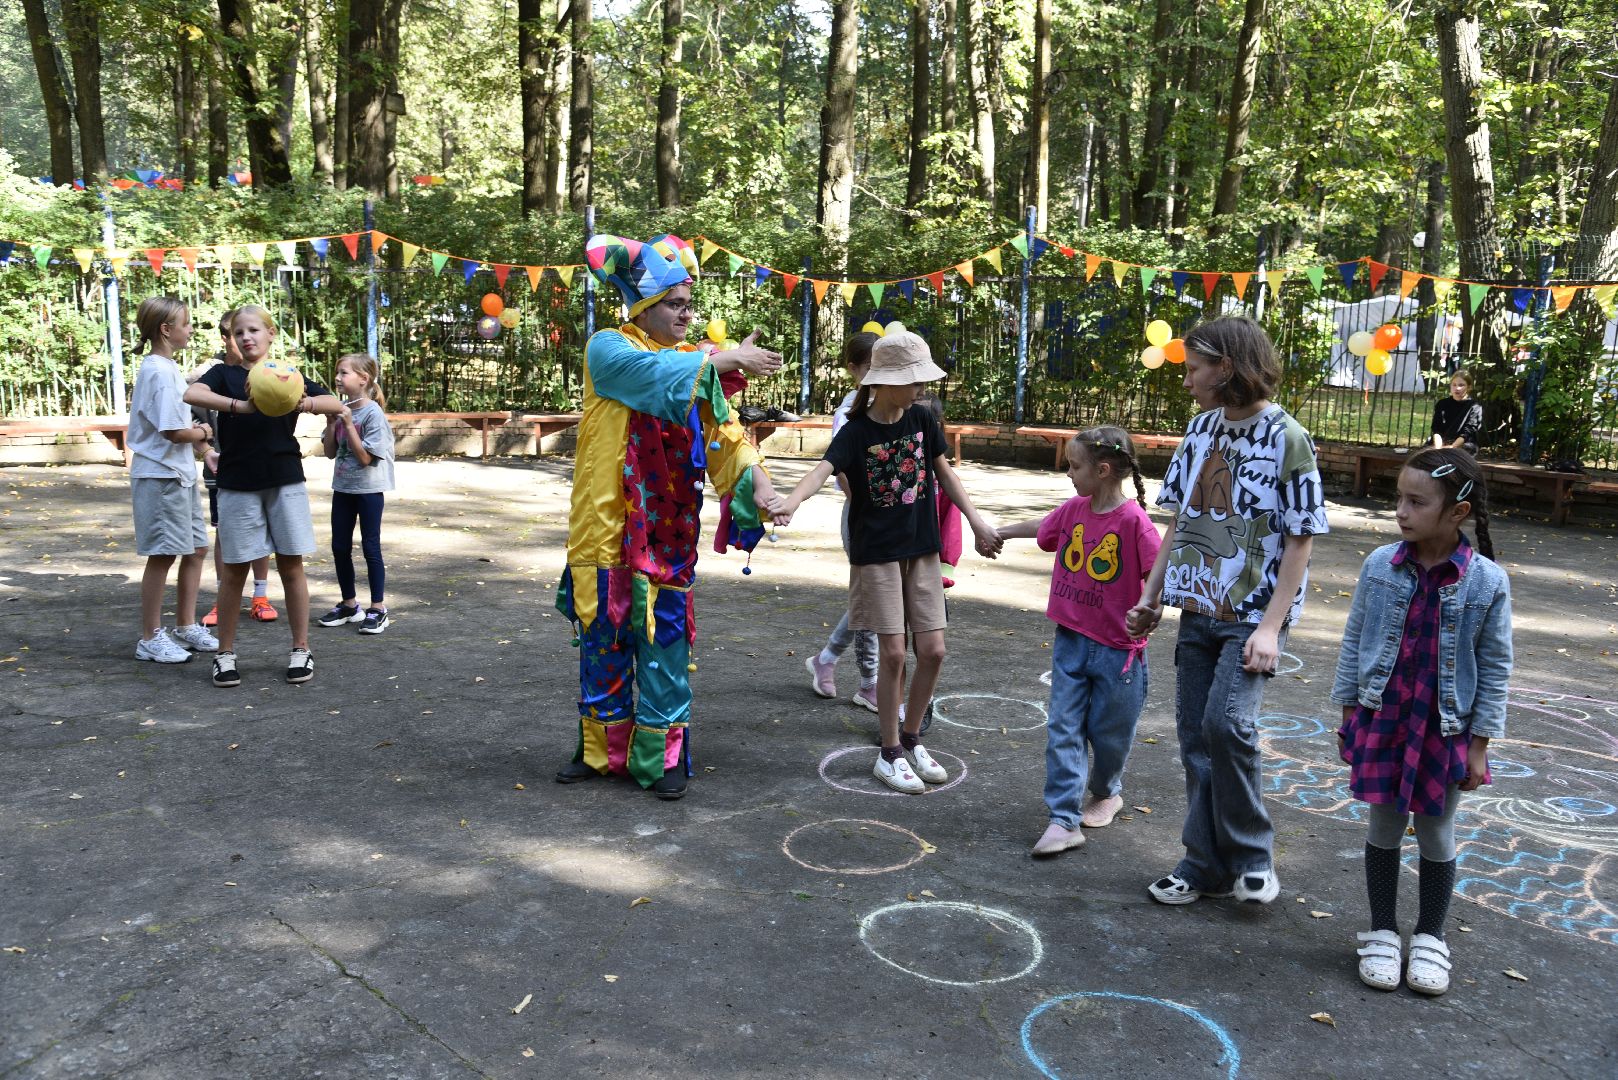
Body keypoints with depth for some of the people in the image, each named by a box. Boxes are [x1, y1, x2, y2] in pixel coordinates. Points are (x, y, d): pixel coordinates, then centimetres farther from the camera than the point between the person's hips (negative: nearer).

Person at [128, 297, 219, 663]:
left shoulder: (167, 368, 12)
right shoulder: (159, 372, -17)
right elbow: (173, 431, -21)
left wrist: (197, 440, 4)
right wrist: (203, 432, -4)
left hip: (181, 474, 9)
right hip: (160, 476, -9)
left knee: (196, 549, 14)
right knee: (162, 555, -1)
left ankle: (185, 626, 25)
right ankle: (150, 639, 11)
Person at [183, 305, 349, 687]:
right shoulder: (225, 375, 3)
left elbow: (338, 405, -4)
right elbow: (191, 394, -18)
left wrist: (303, 403, -24)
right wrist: (240, 406, -32)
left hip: (285, 483, 1)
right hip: (237, 486, -1)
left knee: (291, 566, 4)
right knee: (235, 569, 4)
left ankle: (301, 649, 14)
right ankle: (225, 653, 16)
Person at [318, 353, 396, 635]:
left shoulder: (373, 413, -14)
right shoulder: (340, 409, 5)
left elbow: (365, 457, -18)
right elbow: (330, 451, 7)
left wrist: (348, 424, -20)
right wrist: (331, 422, -6)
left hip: (369, 488, -7)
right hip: (343, 486, 7)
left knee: (370, 546, -1)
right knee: (340, 547, 10)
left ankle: (378, 608, 8)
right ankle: (349, 604, 24)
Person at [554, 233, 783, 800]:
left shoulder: (696, 362, 8)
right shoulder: (607, 348, -2)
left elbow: (723, 430, -3)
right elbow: (653, 375, -22)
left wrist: (755, 479, -19)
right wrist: (725, 360, -23)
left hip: (667, 533, 2)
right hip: (606, 526, -2)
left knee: (665, 642, 4)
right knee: (603, 640, 9)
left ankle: (663, 756, 15)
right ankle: (600, 749, 24)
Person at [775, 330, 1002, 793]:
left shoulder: (922, 420, 2)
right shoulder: (856, 432, -11)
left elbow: (945, 473, 13)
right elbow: (823, 469, -28)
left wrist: (977, 523, 8)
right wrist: (790, 503, -48)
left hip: (922, 551, 5)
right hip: (877, 554, -4)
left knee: (932, 651, 2)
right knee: (893, 653, -5)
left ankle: (912, 741, 23)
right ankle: (890, 754, 11)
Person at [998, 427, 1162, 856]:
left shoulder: (1133, 520, -18)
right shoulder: (1074, 510, 1)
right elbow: (1040, 527, 21)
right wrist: (998, 533, 34)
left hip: (1117, 647, -5)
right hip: (1070, 640, 5)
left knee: (1109, 732, 12)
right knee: (1063, 729, 0)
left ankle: (1106, 793, 40)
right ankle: (1063, 820, 3)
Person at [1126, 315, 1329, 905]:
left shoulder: (1288, 438, -10)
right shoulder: (1201, 428, 8)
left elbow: (1300, 541, -10)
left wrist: (1270, 627, -16)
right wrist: (1150, 597, 11)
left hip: (1253, 614, -6)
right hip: (1198, 610, 6)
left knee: (1226, 723, -19)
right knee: (1195, 735, 7)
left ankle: (1251, 855, 4)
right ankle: (1207, 864, 21)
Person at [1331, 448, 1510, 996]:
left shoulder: (1487, 582, -12)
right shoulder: (1381, 565, -7)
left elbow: (1494, 667, -5)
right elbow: (1355, 640, 3)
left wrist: (1480, 744, -3)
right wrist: (1348, 713, 5)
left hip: (1447, 728, -1)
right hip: (1382, 718, 1)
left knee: (1436, 833, 13)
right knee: (1385, 826, 11)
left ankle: (1429, 937, 31)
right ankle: (1382, 931, 28)